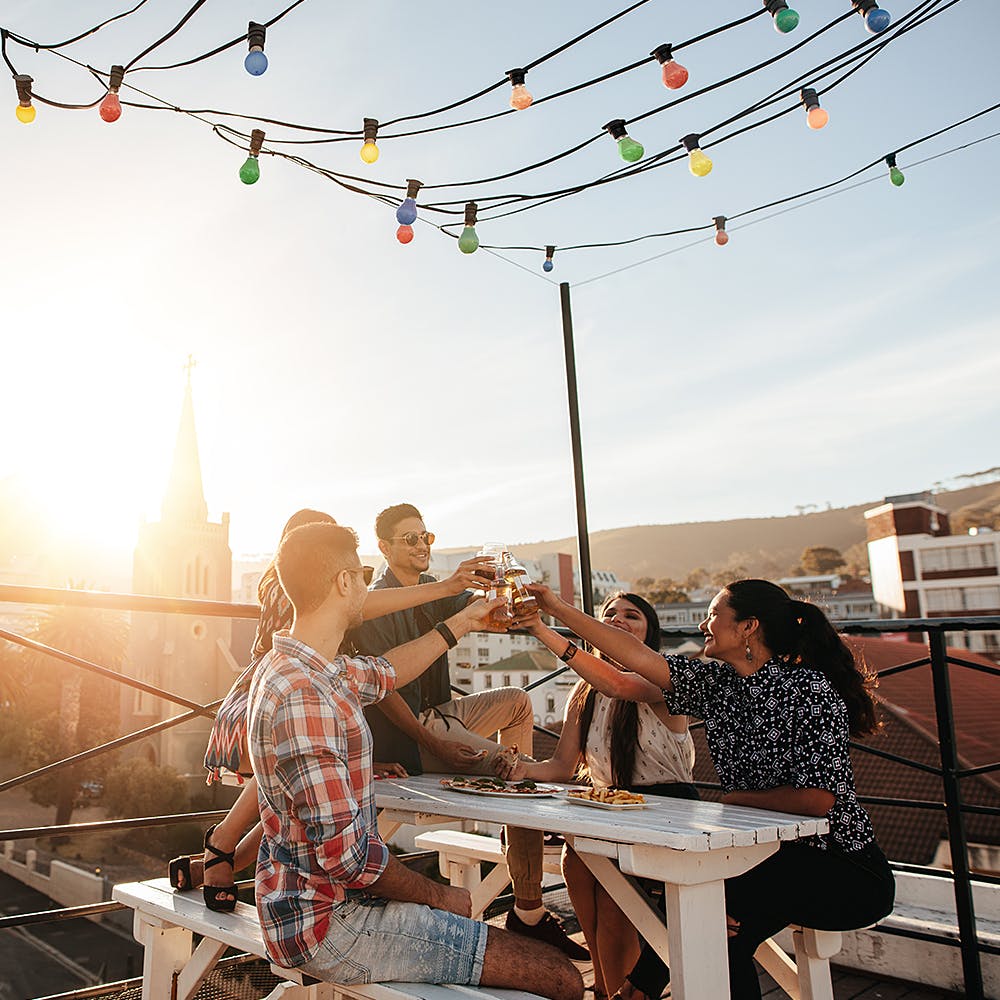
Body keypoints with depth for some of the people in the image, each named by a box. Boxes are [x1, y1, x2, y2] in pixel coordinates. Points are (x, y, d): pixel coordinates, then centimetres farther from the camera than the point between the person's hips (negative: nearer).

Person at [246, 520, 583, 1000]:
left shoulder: (289, 664, 6)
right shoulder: (304, 697, -26)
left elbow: (382, 673, 24)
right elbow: (344, 852, -26)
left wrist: (462, 622, 31)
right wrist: (439, 896, -10)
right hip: (329, 922, -10)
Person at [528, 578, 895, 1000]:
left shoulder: (809, 688, -19)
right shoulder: (717, 683, 0)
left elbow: (816, 799, -25)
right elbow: (638, 657, -2)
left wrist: (734, 798, -11)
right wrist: (557, 609, -2)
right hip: (779, 860, 6)